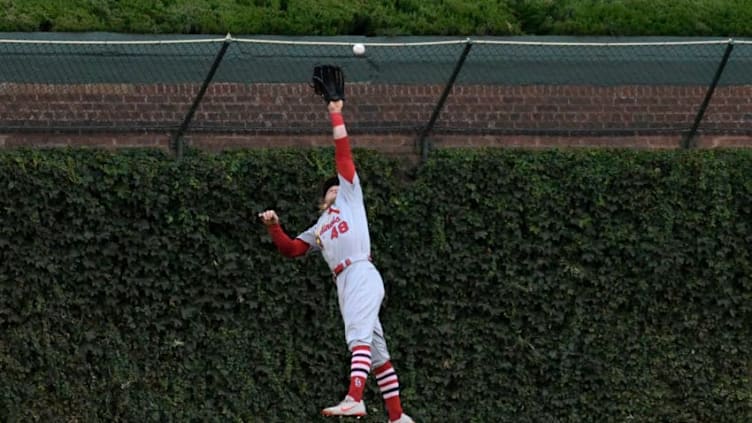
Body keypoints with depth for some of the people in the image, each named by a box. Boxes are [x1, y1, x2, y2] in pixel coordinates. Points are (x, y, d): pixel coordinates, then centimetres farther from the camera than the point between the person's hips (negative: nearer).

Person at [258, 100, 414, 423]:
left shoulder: (350, 194, 17)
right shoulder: (318, 230, 31)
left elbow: (343, 154, 12)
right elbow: (290, 249, 22)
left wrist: (336, 115, 12)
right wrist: (273, 226, 8)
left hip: (362, 273, -7)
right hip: (344, 284, 7)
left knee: (359, 335, -23)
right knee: (376, 350, 7)